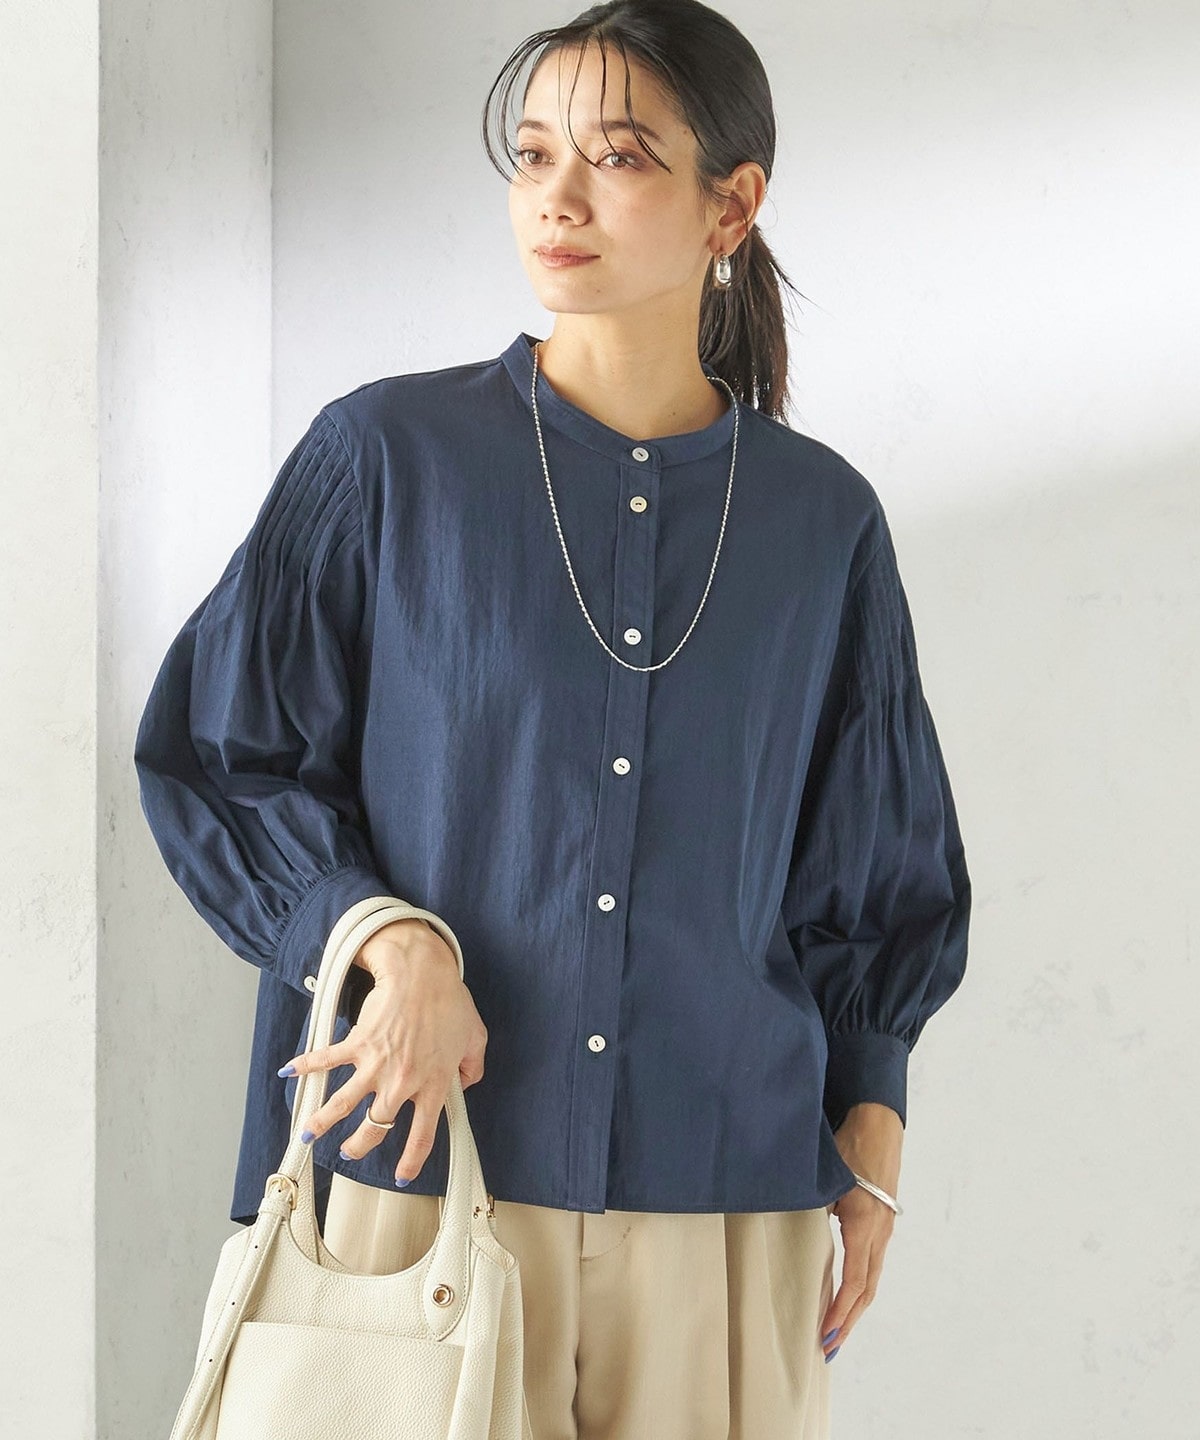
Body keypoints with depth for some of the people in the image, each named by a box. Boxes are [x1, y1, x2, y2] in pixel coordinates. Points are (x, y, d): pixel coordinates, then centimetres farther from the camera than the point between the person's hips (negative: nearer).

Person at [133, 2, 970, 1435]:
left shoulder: (821, 521, 6)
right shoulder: (387, 454, 0)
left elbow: (877, 862, 13)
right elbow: (210, 754, 2)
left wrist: (869, 1132, 6)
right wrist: (390, 940, -13)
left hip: (723, 1196, 2)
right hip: (426, 1169, -2)